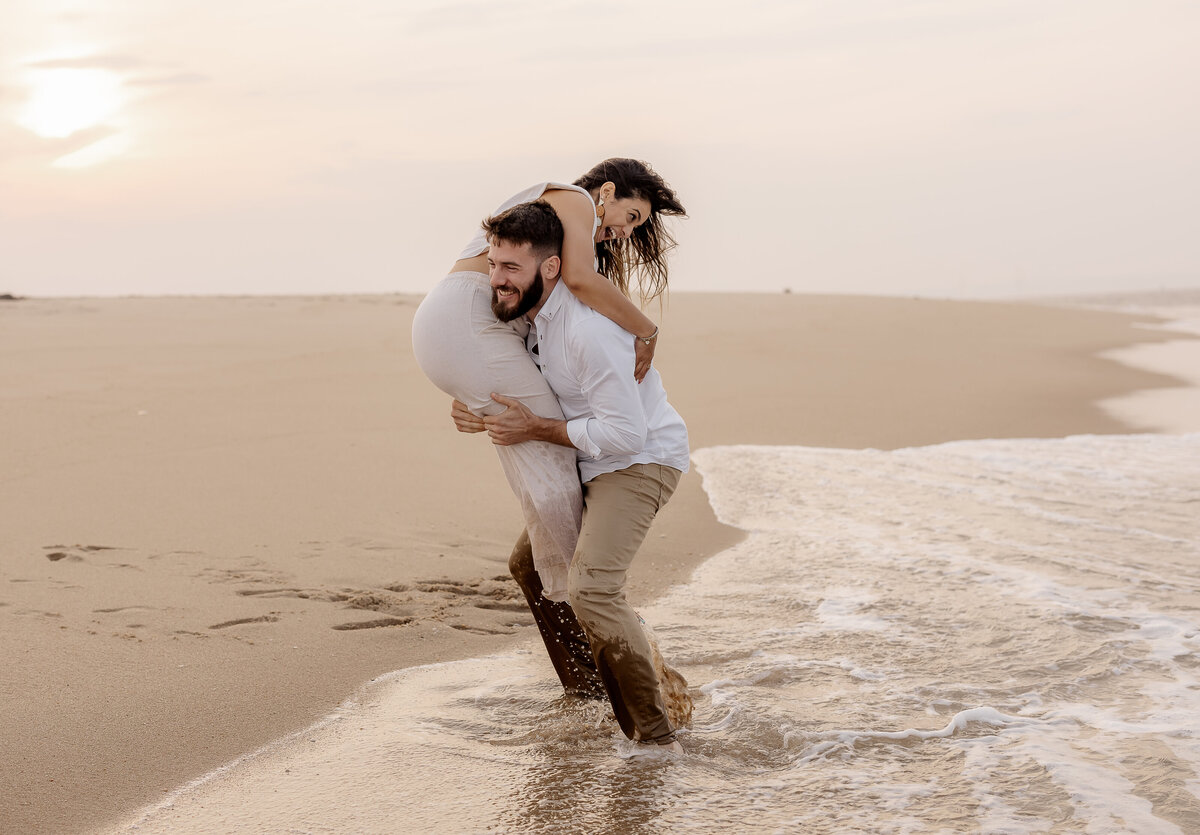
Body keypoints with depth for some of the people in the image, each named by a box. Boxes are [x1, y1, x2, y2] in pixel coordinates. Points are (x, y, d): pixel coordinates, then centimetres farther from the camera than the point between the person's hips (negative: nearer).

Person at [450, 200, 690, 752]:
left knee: (590, 588, -26)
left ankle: (654, 736, -16)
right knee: (530, 563, 18)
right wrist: (485, 419, -3)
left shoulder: (587, 329, -30)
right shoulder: (530, 313, 1)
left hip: (641, 461, -10)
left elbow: (625, 431, -28)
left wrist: (535, 430, -21)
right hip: (591, 464, 10)